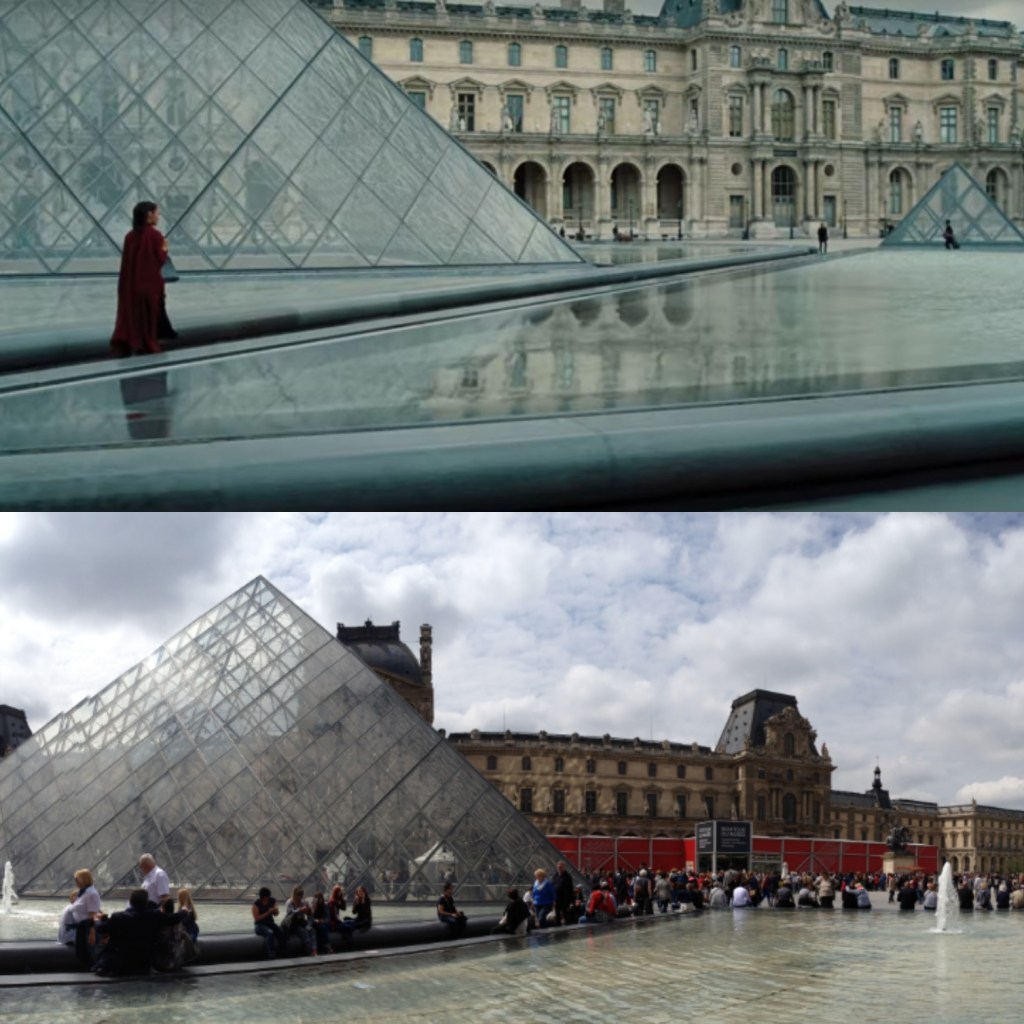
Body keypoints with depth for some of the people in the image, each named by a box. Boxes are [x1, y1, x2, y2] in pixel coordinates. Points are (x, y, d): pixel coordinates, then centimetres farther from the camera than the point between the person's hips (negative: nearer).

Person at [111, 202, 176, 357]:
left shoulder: (130, 236, 4)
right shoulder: (155, 235, -13)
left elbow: (126, 260, 7)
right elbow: (160, 260, -13)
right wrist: (164, 248, 4)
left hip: (131, 283, 5)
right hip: (150, 283, -5)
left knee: (130, 313, 9)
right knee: (149, 314, 6)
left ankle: (123, 343, 2)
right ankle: (148, 345, 10)